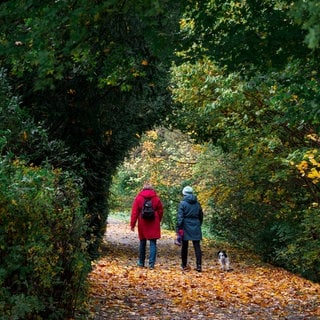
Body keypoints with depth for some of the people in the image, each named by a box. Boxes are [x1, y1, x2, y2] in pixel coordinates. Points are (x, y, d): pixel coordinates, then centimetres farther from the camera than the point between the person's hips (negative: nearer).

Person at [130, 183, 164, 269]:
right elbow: (160, 211, 7)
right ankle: (151, 263, -8)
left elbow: (134, 212, -3)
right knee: (153, 243, 0)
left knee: (142, 242, 14)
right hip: (154, 224, -1)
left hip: (142, 224, 1)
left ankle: (141, 262, 23)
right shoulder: (156, 198, 1)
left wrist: (132, 224, 1)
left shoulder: (138, 198, -1)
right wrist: (158, 221, 22)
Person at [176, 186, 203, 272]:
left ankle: (184, 265, 19)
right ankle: (199, 265, -9)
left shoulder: (183, 203, -6)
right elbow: (201, 216, 15)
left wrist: (179, 228, -12)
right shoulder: (197, 203, 7)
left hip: (186, 226, -3)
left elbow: (180, 216, -13)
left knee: (184, 246, 10)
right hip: (195, 227, 3)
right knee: (197, 246, 0)